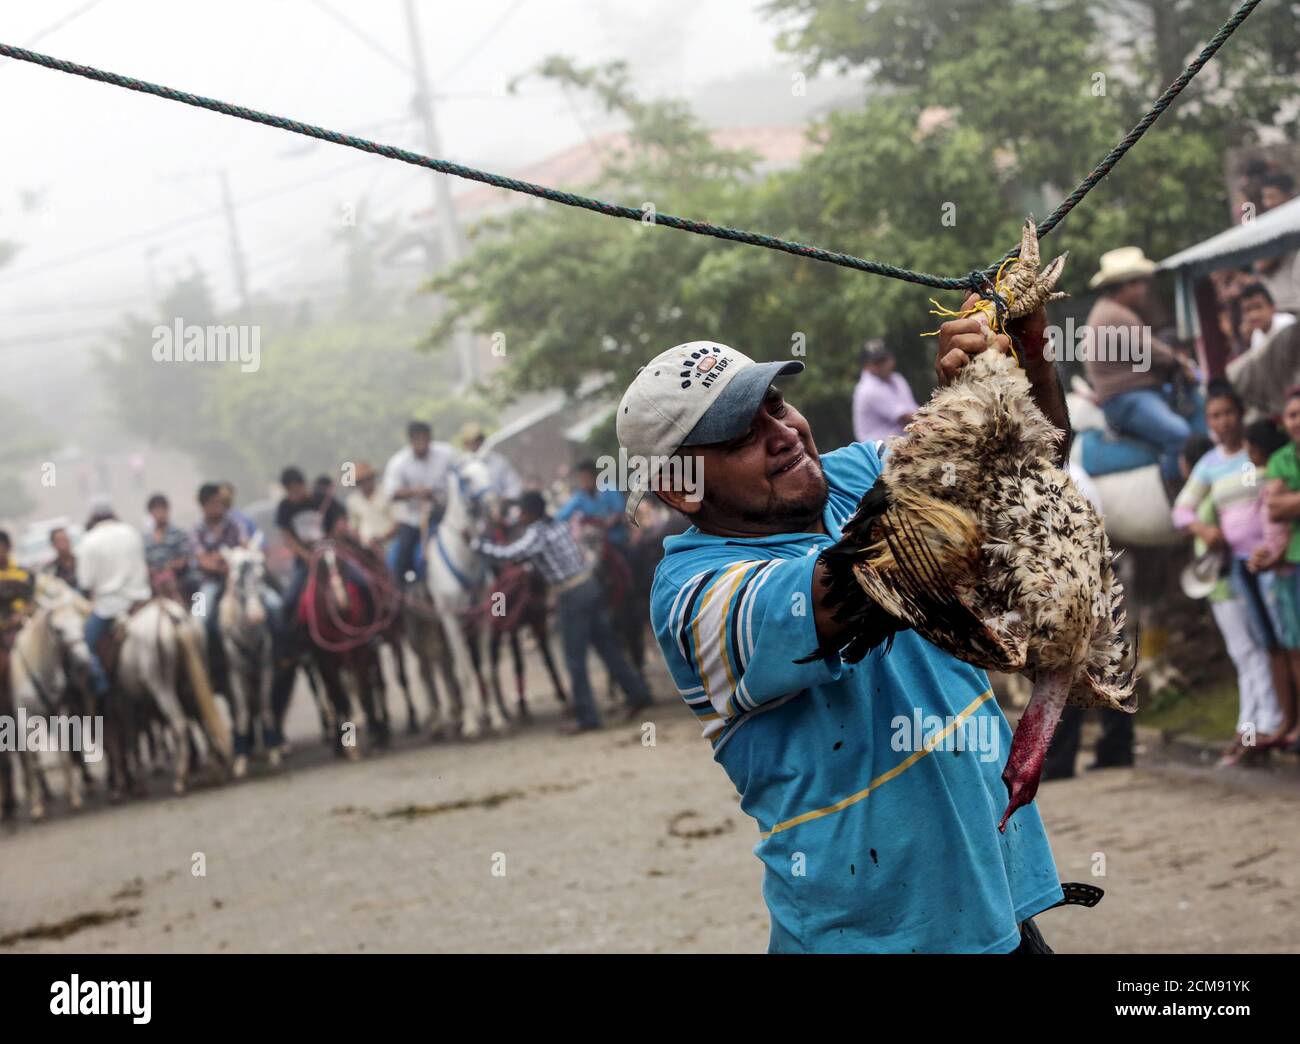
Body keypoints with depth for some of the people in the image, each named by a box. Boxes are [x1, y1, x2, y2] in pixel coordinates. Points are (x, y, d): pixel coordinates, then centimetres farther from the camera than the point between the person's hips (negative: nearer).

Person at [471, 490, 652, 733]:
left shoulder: (535, 535, -14)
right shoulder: (558, 524, 10)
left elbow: (507, 554, -18)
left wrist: (476, 543, -7)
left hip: (572, 597, -8)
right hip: (590, 585, 8)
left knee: (575, 658, 2)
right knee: (607, 646, 16)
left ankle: (587, 717, 6)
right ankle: (637, 693, 19)